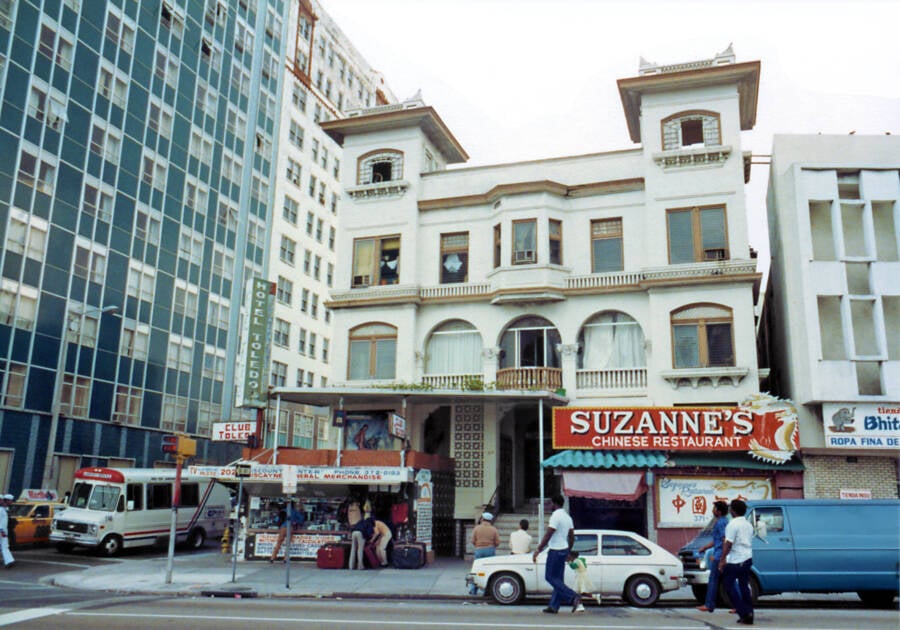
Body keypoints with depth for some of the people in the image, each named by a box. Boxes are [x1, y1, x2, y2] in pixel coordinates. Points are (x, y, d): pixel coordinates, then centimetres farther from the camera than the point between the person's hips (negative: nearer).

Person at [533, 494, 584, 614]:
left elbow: (547, 536, -21)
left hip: (555, 551, -9)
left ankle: (574, 597, -12)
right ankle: (554, 606, 13)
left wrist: (537, 550, -18)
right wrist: (568, 552, 24)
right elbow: (572, 537, 15)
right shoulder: (567, 517, 11)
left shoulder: (555, 516, -17)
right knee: (558, 578, 11)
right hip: (564, 550, 9)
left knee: (550, 577, -2)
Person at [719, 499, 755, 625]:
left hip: (735, 560, -8)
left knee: (729, 585, 1)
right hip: (747, 558, 8)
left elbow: (728, 543, -18)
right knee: (744, 586, 12)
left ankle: (744, 612, -5)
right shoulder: (748, 524, 13)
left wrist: (722, 559, -14)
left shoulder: (733, 524, -14)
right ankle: (749, 615, 12)